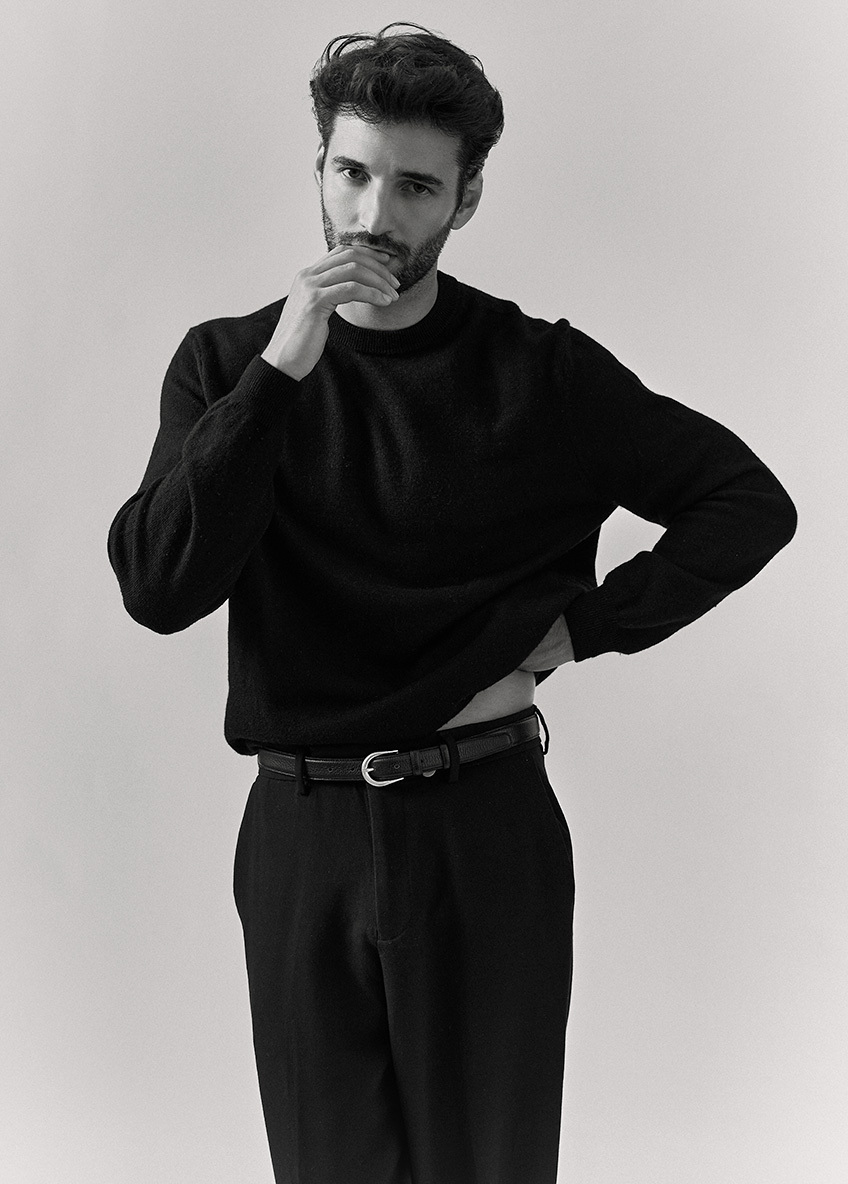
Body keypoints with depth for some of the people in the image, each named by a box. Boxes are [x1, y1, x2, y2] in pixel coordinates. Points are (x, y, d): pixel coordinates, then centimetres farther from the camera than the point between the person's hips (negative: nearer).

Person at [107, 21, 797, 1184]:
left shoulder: (539, 370, -3)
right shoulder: (228, 363, 0)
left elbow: (751, 502, -2)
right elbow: (158, 589, -13)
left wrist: (573, 631, -9)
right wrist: (278, 373, -20)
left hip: (487, 830, -1)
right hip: (300, 833, 1)